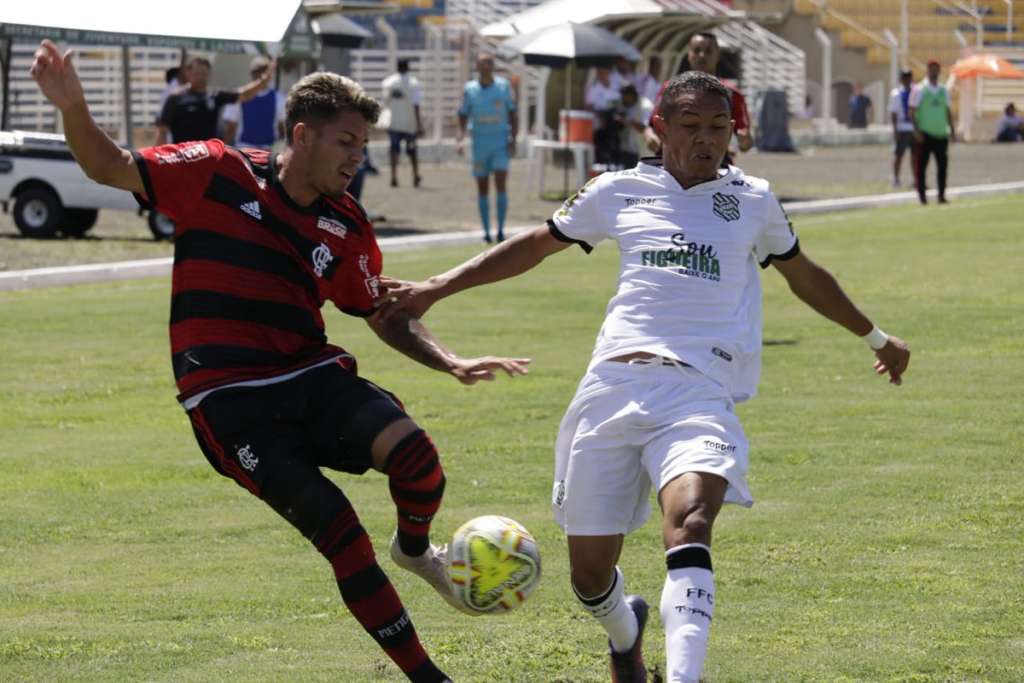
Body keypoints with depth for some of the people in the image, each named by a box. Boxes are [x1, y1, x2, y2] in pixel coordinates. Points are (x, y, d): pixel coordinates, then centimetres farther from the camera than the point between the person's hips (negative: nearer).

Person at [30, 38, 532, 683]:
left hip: (314, 376, 4)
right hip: (229, 399, -4)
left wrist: (451, 363, 2)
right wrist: (73, 107, -20)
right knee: (341, 533, -15)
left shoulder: (348, 226, 8)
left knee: (416, 453, -25)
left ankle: (415, 547, 10)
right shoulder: (217, 174, -4)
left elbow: (387, 316, 17)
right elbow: (112, 168, -1)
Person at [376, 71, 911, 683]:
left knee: (689, 523, -32)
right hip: (613, 385, 2)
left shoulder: (753, 201, 16)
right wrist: (435, 289, 23)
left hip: (700, 394, -1)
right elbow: (535, 247, 27)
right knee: (590, 577, 3)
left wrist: (877, 339, 43)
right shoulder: (619, 192, 15)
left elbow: (805, 276, 33)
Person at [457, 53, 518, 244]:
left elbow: (512, 113, 5)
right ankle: (486, 231, 12)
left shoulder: (504, 85, 1)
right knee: (482, 188, 3)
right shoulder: (469, 89, 2)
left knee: (501, 183, -14)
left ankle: (501, 229, -8)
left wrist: (513, 139, -4)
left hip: (501, 142, -1)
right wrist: (460, 139, -9)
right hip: (480, 143, 2)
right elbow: (463, 116, 6)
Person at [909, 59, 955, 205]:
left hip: (941, 134, 4)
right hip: (925, 134, -4)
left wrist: (952, 130, 13)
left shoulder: (943, 91, 13)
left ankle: (941, 194, 5)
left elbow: (948, 111, 19)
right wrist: (916, 130, -14)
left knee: (942, 165, 1)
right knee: (922, 165, -1)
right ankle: (922, 194, 6)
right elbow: (912, 111, -4)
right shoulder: (919, 90, -1)